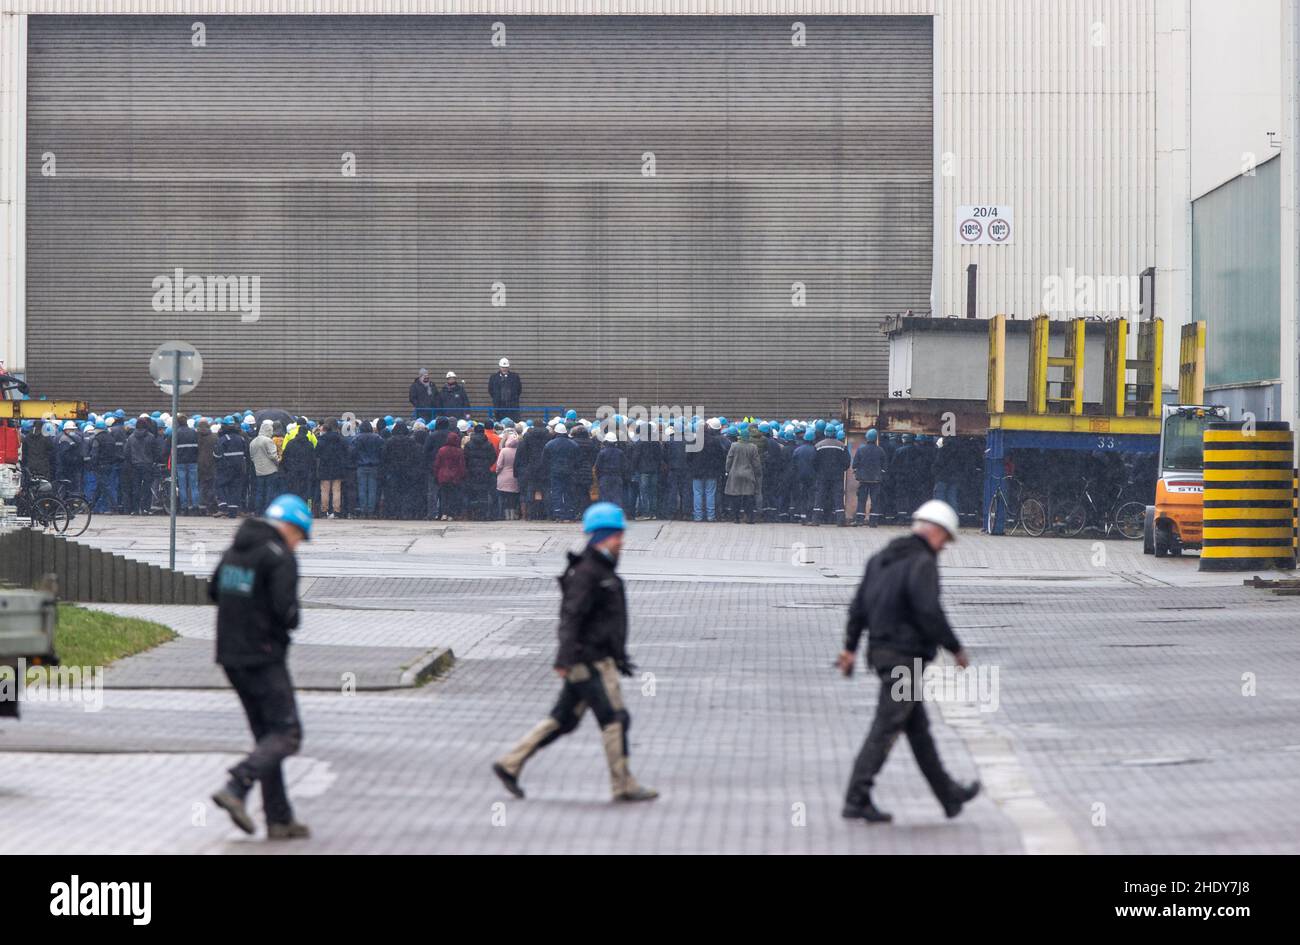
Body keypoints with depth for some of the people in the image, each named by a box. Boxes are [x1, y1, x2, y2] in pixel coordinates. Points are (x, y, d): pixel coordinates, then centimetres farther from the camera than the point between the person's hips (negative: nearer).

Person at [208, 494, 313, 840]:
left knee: (267, 735, 13)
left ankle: (279, 819, 12)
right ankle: (235, 789, -20)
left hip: (231, 655, 9)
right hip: (263, 657, -9)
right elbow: (285, 609, -23)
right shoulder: (280, 557, -14)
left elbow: (214, 591, 24)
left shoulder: (236, 549, 11)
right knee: (286, 735, -3)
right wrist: (291, 622, -1)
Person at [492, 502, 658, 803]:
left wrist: (620, 658, 26)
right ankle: (623, 786, 0)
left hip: (599, 660, 10)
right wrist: (565, 659, -28)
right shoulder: (585, 572, -15)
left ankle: (509, 764, 13)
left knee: (562, 720, 11)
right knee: (614, 719, -6)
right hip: (591, 662, -10)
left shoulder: (603, 572, 18)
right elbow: (571, 617, -22)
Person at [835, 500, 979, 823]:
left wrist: (850, 647, 15)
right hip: (905, 656, -10)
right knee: (885, 729, -8)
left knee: (918, 728, 16)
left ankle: (949, 795, 26)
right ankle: (857, 799, -9)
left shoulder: (881, 558, 13)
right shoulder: (922, 563, -14)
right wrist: (955, 648, -12)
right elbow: (930, 612, -22)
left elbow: (858, 605, 14)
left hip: (881, 650, 10)